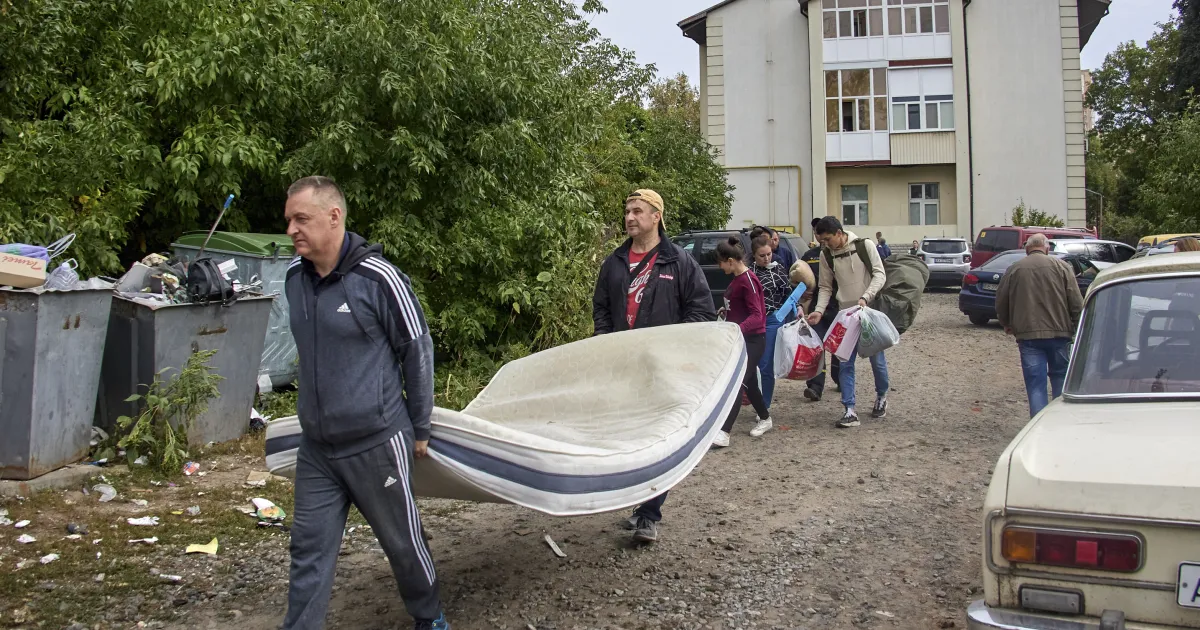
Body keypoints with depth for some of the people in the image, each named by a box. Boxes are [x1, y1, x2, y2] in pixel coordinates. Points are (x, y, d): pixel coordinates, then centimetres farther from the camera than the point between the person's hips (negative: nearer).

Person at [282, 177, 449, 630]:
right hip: (315, 447, 5)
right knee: (309, 551, 9)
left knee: (402, 541, 12)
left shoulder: (378, 278, -16)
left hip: (376, 443, -5)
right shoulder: (294, 277, 4)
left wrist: (419, 429, -2)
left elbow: (417, 350, -8)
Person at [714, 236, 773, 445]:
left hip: (752, 340, -10)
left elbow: (757, 315, -27)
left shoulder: (748, 281, -19)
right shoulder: (737, 279, 8)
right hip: (741, 339, 10)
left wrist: (737, 329, -39)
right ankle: (765, 419, 37)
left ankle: (723, 432, -19)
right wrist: (727, 310, 17)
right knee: (749, 382, 18)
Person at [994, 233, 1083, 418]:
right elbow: (1077, 303, -1)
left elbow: (1001, 303, 11)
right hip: (1059, 332, 0)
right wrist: (1077, 327, 9)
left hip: (1028, 334, 0)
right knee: (1060, 377, 16)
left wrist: (1007, 325, 27)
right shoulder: (1061, 266, 3)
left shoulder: (1014, 269, 5)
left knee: (1035, 384, 2)